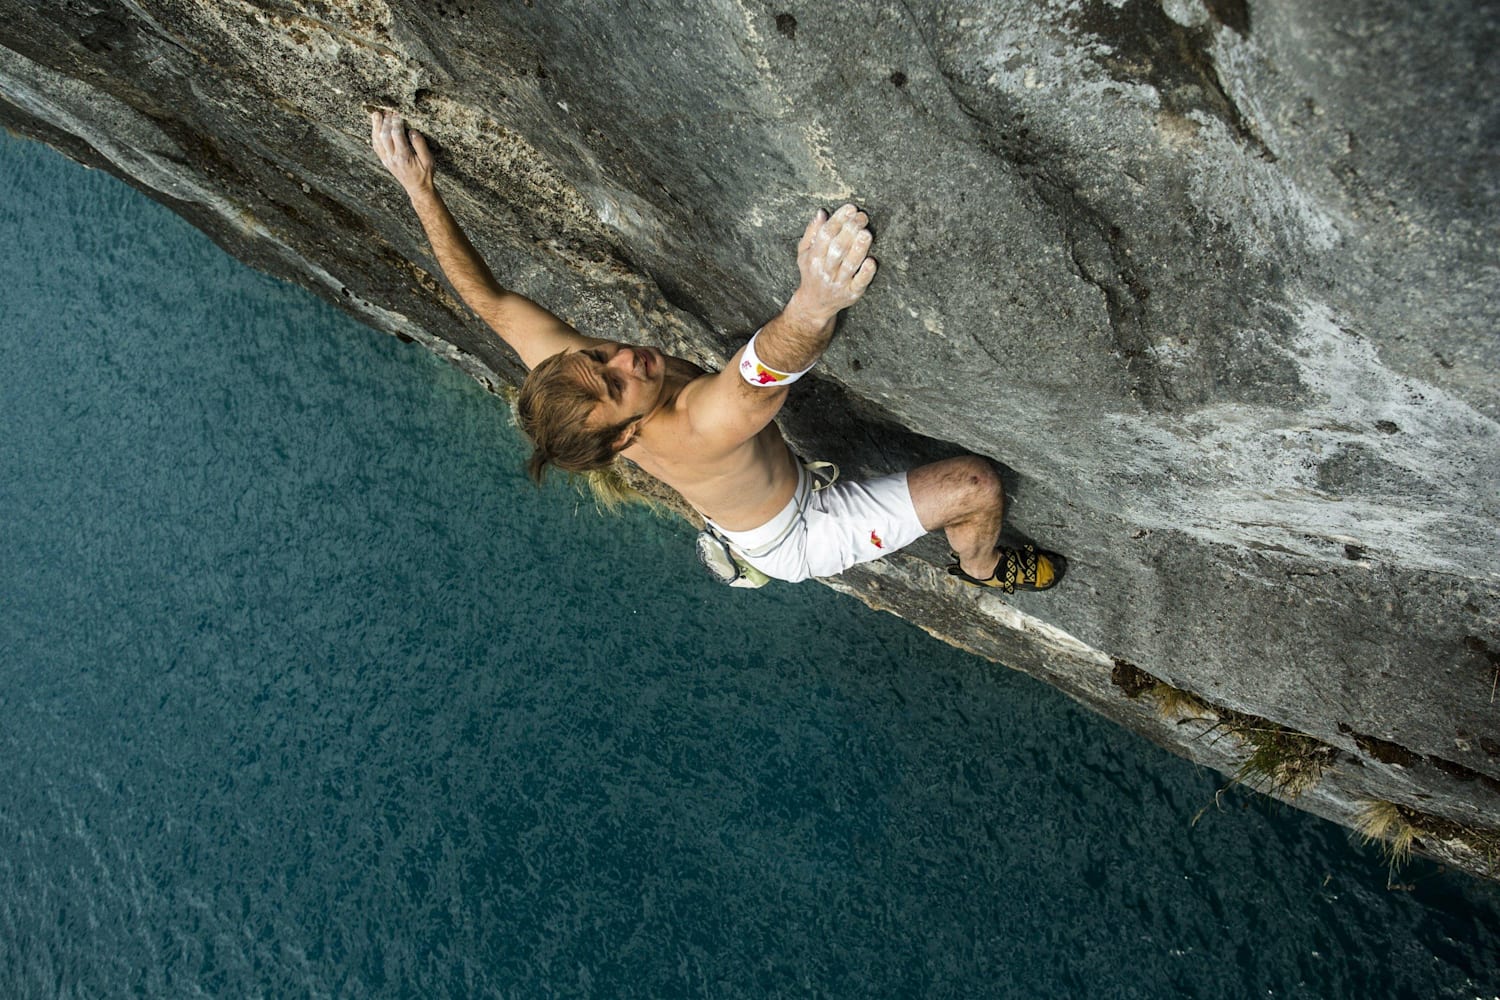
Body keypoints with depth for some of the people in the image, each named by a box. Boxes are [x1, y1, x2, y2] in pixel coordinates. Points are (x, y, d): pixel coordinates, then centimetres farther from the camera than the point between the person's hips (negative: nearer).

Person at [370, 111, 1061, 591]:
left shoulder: (560, 373, -27)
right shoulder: (701, 429, -49)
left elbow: (487, 296, -15)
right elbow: (772, 366, -69)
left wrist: (420, 188, -15)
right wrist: (813, 304, -89)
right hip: (801, 540, -7)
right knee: (977, 485, -6)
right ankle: (981, 569, 29)